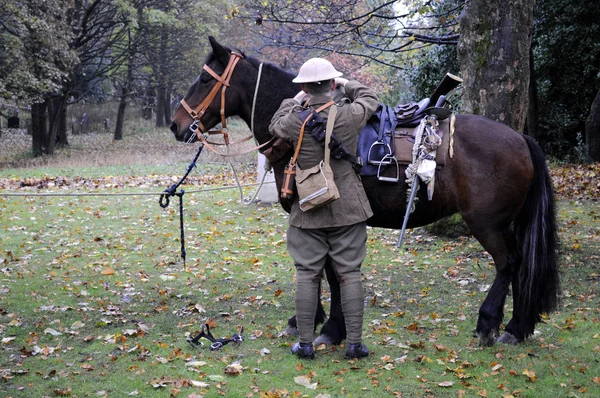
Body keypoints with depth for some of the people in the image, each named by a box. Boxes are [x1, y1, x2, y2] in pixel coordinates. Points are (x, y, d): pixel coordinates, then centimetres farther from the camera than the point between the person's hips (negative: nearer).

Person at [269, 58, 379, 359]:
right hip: (347, 209, 0)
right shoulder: (350, 115, -11)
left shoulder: (294, 121, -11)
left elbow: (275, 127, 14)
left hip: (307, 210, 0)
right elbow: (371, 99, 13)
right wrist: (348, 85, 26)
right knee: (350, 274, 6)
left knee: (307, 275, 7)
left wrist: (294, 101, 25)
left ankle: (305, 343, 10)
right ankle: (354, 343, 9)